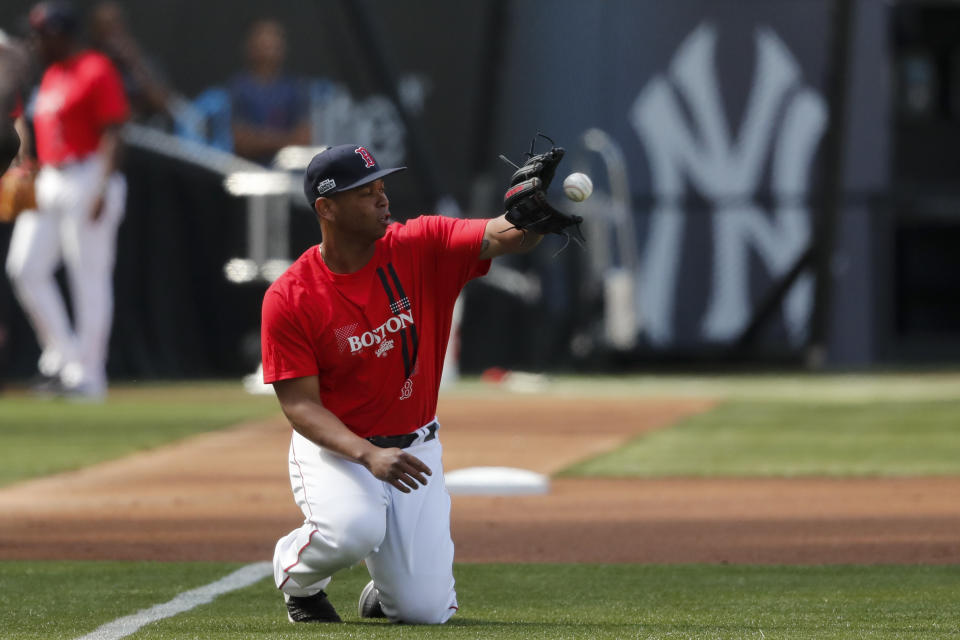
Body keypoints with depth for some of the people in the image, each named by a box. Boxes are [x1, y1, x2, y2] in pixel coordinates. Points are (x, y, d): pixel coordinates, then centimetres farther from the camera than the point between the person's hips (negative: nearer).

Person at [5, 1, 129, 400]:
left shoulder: (96, 72, -10)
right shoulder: (51, 76, 17)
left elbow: (112, 135, -15)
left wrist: (102, 190, -22)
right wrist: (33, 180, 15)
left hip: (88, 181, -9)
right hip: (49, 183, 9)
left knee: (89, 275, -5)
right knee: (25, 269, 2)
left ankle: (88, 373, -1)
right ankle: (62, 356, 11)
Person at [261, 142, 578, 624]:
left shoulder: (421, 247, -8)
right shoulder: (289, 299, -15)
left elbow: (504, 237, -21)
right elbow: (300, 405, -17)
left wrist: (535, 210, -46)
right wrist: (368, 456, -32)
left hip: (414, 446, 3)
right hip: (334, 448, -3)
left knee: (426, 609, -9)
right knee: (354, 528, -36)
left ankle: (388, 587, 31)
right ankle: (296, 578, 0)